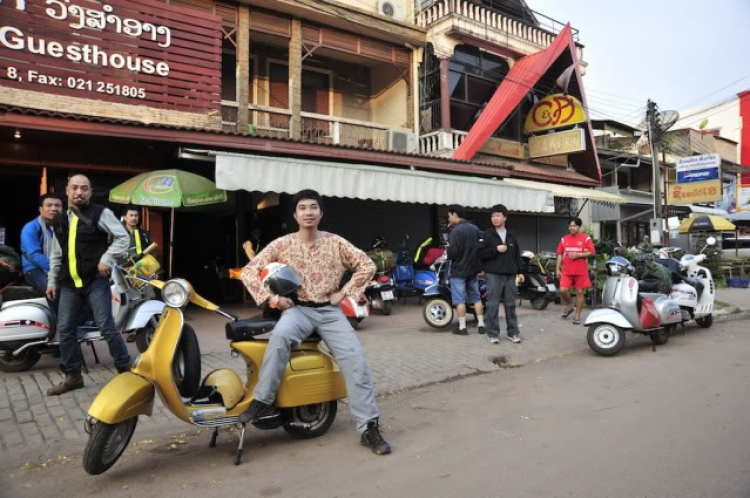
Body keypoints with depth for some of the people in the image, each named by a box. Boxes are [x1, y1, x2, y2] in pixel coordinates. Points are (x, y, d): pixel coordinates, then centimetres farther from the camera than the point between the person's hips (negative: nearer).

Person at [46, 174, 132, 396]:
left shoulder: (100, 213, -3)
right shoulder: (60, 220, 15)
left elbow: (122, 237, -7)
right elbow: (56, 255, 20)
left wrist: (107, 259, -16)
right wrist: (52, 280, 16)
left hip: (95, 281, -6)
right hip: (69, 284, 6)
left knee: (106, 327, -7)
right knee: (64, 329, 7)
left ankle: (125, 370, 7)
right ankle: (73, 376, 19)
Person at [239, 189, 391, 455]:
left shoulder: (335, 242, 3)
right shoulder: (282, 244, 2)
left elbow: (368, 265, 3)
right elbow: (249, 271, 1)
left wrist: (344, 292, -5)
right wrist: (271, 297, -11)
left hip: (330, 310, 1)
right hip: (298, 309, -1)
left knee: (356, 360, -16)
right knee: (281, 334, -37)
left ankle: (369, 428, -6)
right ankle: (262, 401, -22)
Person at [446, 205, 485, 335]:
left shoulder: (456, 230, -16)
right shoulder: (475, 228, 8)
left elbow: (453, 251, -20)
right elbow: (480, 248, 14)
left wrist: (448, 255, 0)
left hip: (459, 270, -7)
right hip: (473, 269, 7)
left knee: (460, 299, 0)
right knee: (476, 297, 12)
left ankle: (462, 327, 3)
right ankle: (481, 325, 14)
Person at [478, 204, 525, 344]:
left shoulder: (512, 235, 11)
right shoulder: (487, 234, -2)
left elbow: (517, 255, 15)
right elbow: (480, 253, -7)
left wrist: (519, 272, 10)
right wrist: (496, 249, -17)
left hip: (510, 275, 4)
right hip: (494, 275, -4)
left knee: (510, 305, 9)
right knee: (493, 306, -1)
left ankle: (513, 332, 18)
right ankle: (492, 334, 8)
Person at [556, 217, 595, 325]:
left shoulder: (586, 238, 0)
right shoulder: (564, 239, 9)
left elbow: (592, 252, -3)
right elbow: (560, 255, 11)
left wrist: (578, 255, -16)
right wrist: (558, 269, 6)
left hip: (581, 271, -2)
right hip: (567, 271, 2)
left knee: (579, 292, 4)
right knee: (563, 290, -9)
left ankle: (577, 315, 15)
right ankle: (569, 305, 21)